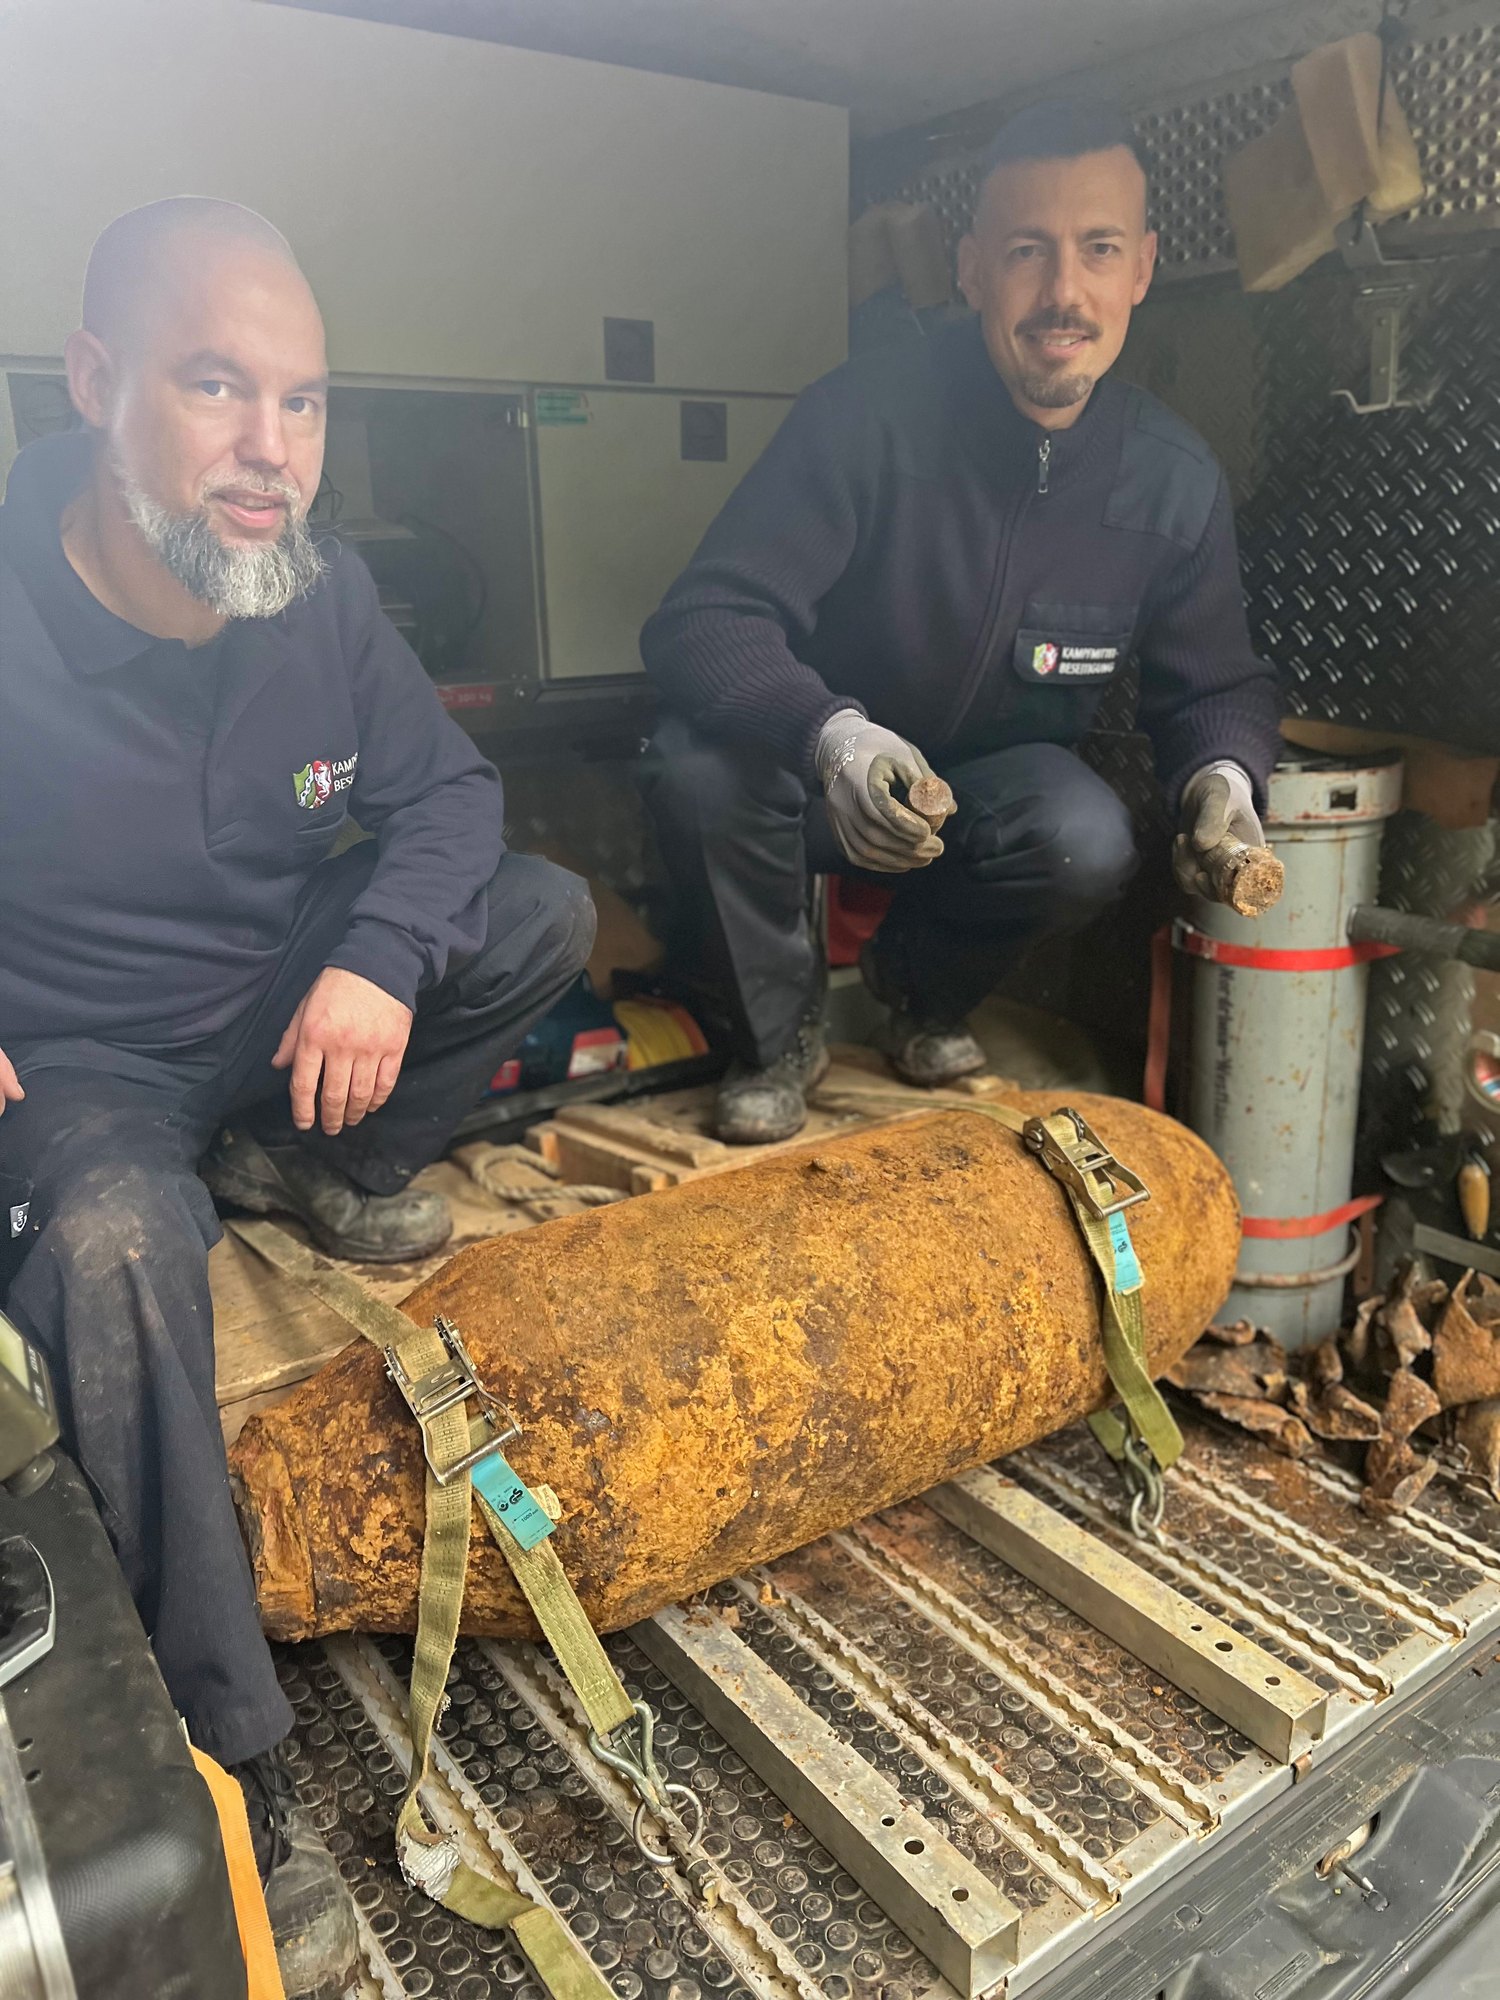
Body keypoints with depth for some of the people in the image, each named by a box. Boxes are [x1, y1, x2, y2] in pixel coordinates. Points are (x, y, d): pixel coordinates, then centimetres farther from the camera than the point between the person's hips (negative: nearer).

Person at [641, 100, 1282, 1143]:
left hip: (994, 781, 3)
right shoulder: (869, 413, -22)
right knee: (698, 765, -33)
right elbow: (701, 618, -28)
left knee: (1093, 844, -30)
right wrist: (831, 737, -48)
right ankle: (779, 1029, -3)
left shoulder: (1177, 479, -9)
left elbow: (1219, 685, 0)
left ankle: (924, 986, 6)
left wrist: (1222, 773, -25)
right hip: (816, 771, -2)